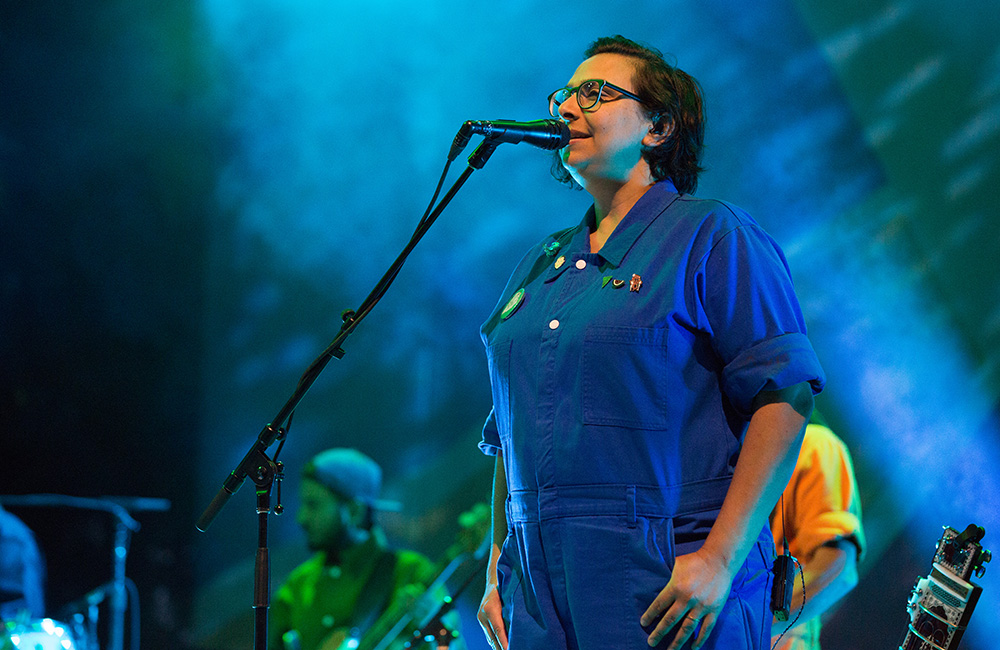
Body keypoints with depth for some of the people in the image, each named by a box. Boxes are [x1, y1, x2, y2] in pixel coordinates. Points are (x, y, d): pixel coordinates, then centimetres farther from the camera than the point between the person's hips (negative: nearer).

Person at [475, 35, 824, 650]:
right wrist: (497, 572, 13)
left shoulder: (712, 237, -1)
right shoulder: (540, 266, 20)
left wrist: (720, 559, -19)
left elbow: (785, 397, -11)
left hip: (672, 584, -6)